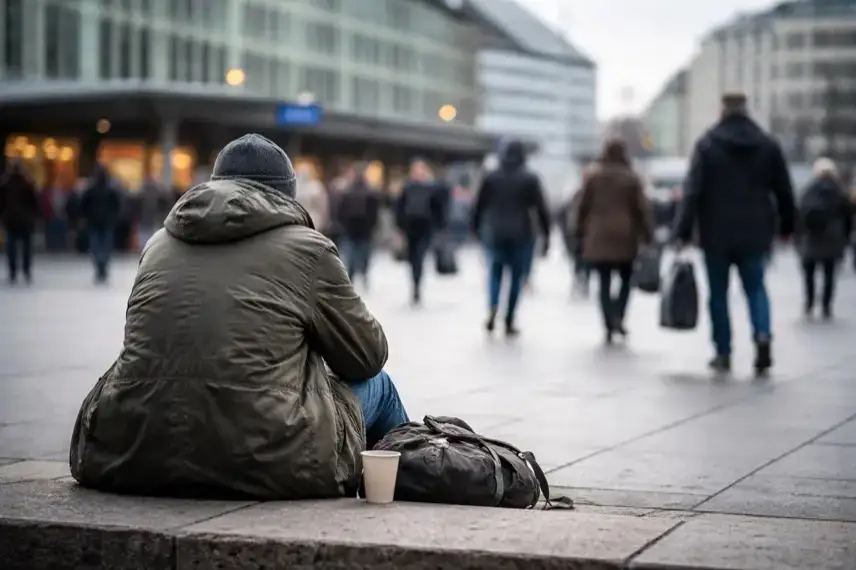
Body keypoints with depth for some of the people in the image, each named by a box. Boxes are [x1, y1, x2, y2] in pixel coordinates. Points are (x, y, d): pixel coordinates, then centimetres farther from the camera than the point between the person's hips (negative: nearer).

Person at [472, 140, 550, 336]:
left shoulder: (490, 177, 3)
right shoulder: (529, 178, -2)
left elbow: (479, 205, 4)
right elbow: (541, 208, -4)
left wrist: (476, 228, 14)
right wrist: (545, 235, 0)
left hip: (495, 233, 2)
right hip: (520, 234, -2)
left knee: (495, 271, 14)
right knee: (516, 276, 7)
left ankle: (492, 309, -12)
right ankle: (509, 322, 5)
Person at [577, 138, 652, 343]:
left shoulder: (592, 175, 2)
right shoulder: (632, 177, -1)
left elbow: (583, 205, 1)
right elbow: (641, 208, -2)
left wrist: (581, 231, 9)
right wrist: (646, 235, 3)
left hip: (598, 236, 1)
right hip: (625, 236, -1)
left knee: (604, 281, 4)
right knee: (625, 279, 14)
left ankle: (609, 326, -3)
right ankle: (618, 316, -5)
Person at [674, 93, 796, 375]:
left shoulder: (707, 144, -4)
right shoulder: (768, 144, 5)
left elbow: (693, 190, -10)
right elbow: (784, 190, 8)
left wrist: (683, 232, -10)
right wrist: (787, 225, 20)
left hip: (717, 233, -2)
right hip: (754, 232, 2)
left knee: (718, 291, 8)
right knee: (755, 286, 12)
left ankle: (723, 352, 9)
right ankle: (763, 334, -13)